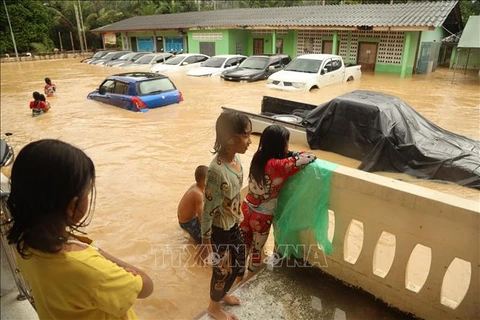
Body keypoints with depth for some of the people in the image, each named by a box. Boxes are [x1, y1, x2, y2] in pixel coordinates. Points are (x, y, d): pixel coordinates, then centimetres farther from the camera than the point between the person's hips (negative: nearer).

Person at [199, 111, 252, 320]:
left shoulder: (235, 158, -7)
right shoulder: (217, 170, -33)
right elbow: (208, 210, -24)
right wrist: (205, 243, -15)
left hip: (234, 225, 8)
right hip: (219, 230, -8)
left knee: (238, 265, 27)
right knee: (223, 270, 16)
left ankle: (222, 294, 55)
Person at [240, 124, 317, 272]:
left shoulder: (259, 156, -9)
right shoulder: (278, 166, -30)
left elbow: (288, 154, 7)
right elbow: (304, 158, -25)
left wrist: (291, 154, -7)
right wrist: (311, 155, -5)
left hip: (247, 207, 6)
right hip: (262, 216, -6)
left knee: (244, 241, 26)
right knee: (257, 246, 20)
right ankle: (253, 271, 42)